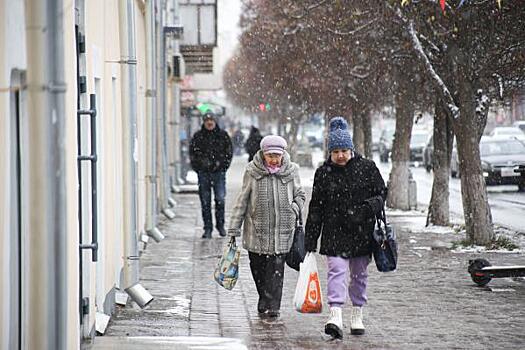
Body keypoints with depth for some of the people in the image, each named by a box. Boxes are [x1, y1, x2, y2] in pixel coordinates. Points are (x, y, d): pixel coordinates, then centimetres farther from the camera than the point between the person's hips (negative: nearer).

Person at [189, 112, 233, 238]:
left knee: (220, 199, -7)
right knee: (205, 202, 2)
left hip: (219, 172, -1)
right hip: (203, 173, 1)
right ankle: (208, 229, 8)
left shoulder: (223, 135, 7)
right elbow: (192, 154, 9)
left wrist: (222, 165, 0)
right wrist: (198, 168, 1)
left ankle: (220, 225, 9)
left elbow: (229, 152, 10)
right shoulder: (198, 136, 7)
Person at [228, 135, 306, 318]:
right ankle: (266, 301, 25)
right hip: (256, 231, 1)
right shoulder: (252, 171, -2)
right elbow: (242, 200, 3)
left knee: (276, 269, -6)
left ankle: (270, 306, -3)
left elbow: (300, 195, 15)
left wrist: (294, 211, -5)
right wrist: (234, 229, 3)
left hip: (282, 231, -1)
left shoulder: (290, 171, 1)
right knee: (257, 268, 7)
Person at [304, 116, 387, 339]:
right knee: (337, 271, -14)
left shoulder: (367, 168, -1)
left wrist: (368, 207, -12)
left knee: (359, 274, 11)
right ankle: (335, 316, -23)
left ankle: (357, 316, 25)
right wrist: (310, 241, 1)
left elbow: (382, 193, 7)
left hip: (362, 232, 1)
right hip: (334, 233, -1)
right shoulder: (324, 173, 0)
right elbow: (316, 208, 3)